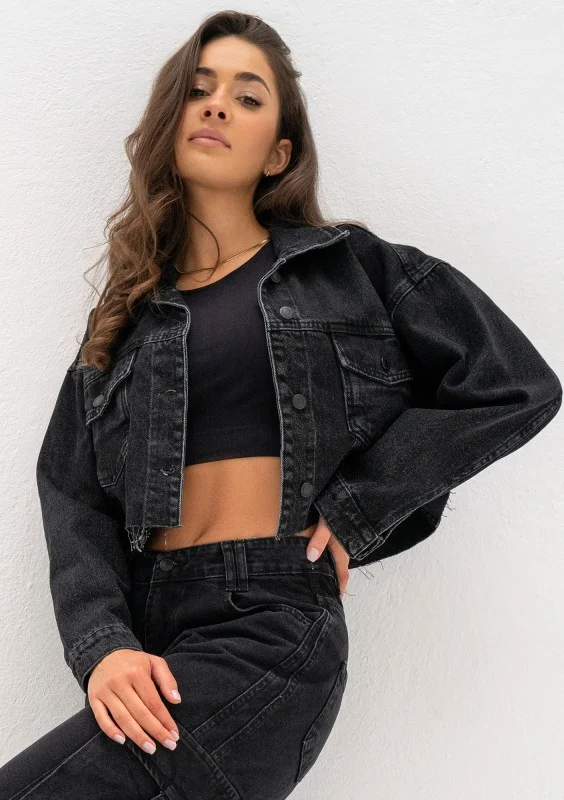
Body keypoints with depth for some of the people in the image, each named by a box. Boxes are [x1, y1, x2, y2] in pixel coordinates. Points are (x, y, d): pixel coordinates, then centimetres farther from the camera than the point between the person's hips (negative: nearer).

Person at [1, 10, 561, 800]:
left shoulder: (345, 267, 8)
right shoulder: (127, 311, 16)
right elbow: (74, 494, 5)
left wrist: (354, 510, -3)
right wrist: (103, 643, -14)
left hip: (272, 625, -4)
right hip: (148, 626, 5)